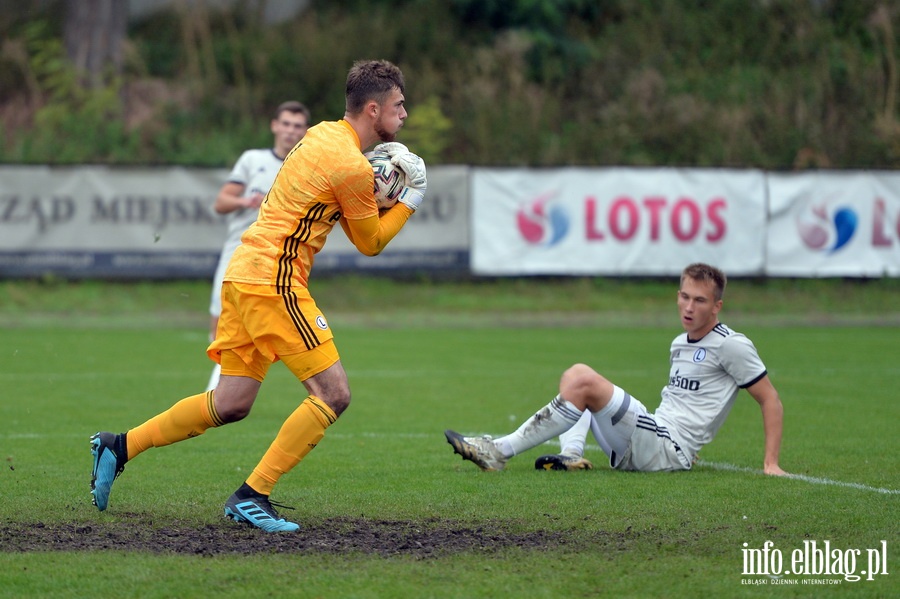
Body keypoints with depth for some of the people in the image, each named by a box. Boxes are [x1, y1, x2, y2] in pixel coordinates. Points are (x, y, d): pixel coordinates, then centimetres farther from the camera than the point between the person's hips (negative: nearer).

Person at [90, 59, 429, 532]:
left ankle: (119, 446, 16)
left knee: (230, 405, 12)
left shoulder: (323, 134, 14)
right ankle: (251, 497, -10)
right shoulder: (351, 165, -13)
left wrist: (380, 177, 9)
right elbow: (370, 243, -1)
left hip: (244, 274, 9)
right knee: (333, 394, -8)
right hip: (273, 280, -9)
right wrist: (412, 197, 8)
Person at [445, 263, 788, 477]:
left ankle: (500, 452, -23)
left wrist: (770, 463, -10)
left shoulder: (731, 346, -4)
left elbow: (771, 400, -3)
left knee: (586, 383, -22)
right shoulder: (679, 345, 20)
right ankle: (571, 454, -16)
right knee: (576, 373, 11)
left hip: (670, 451, -9)